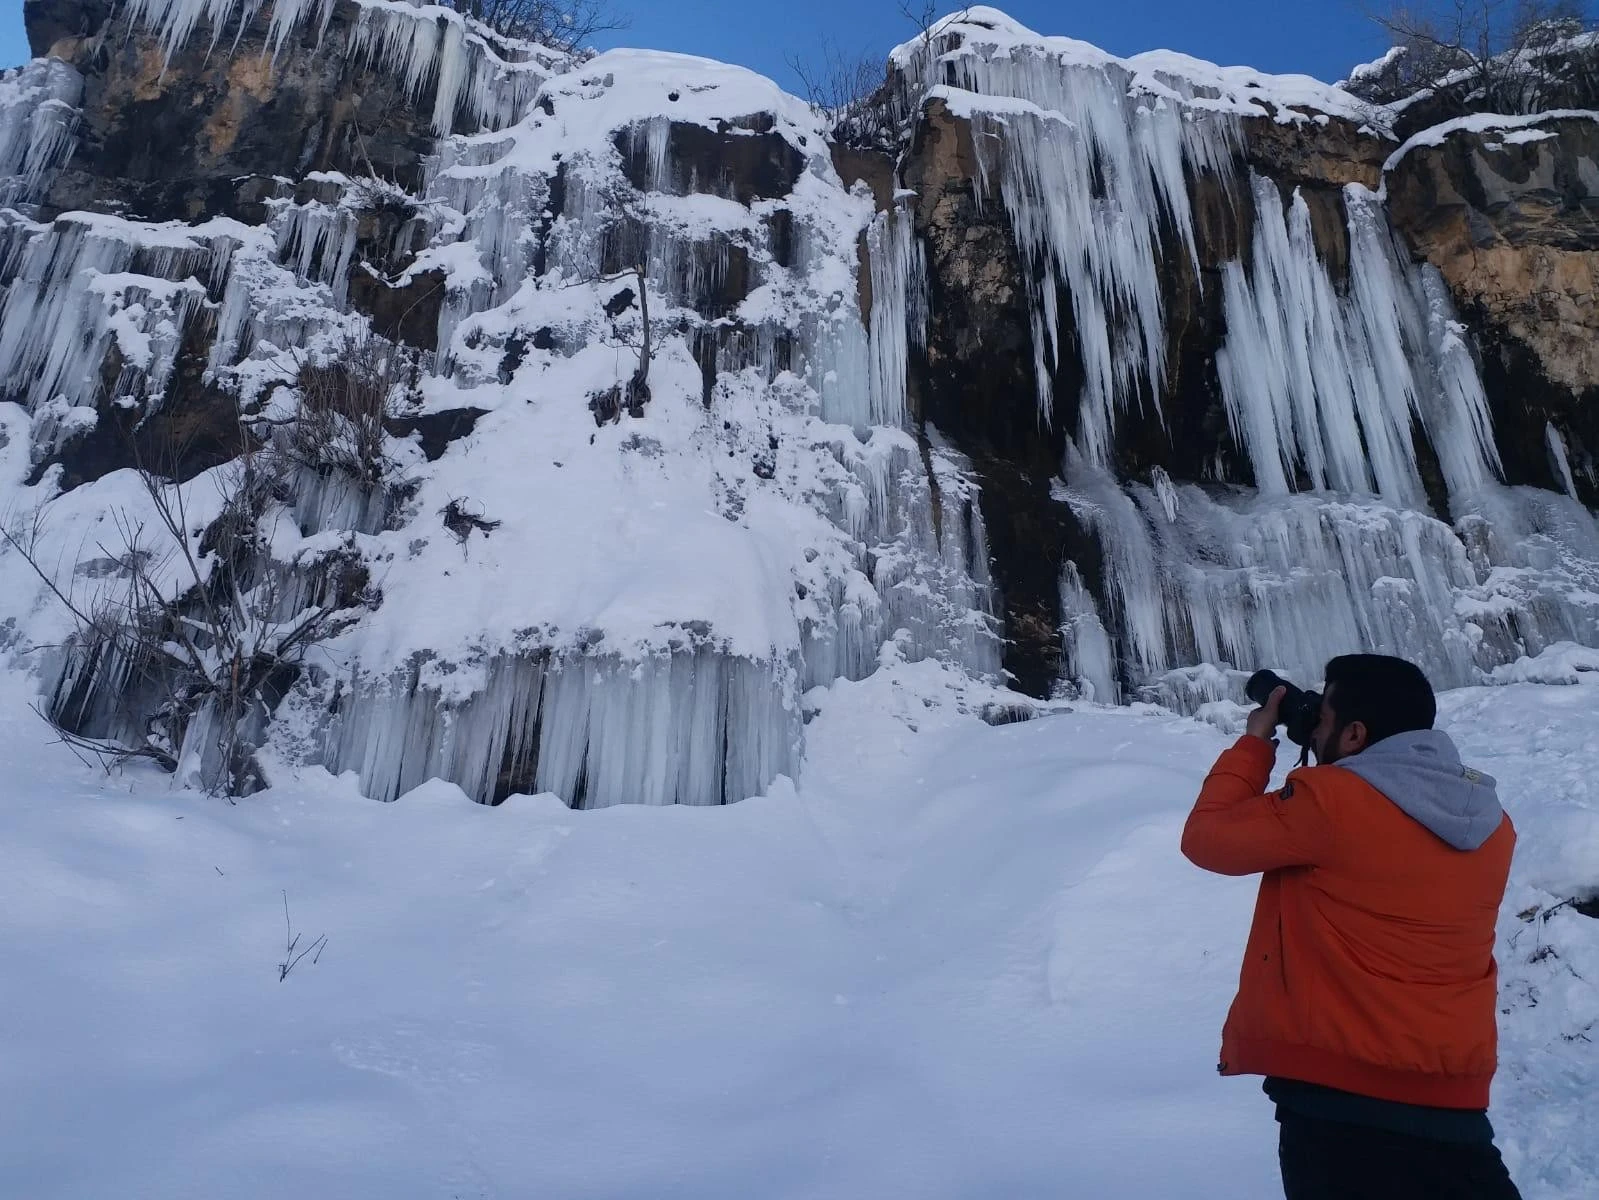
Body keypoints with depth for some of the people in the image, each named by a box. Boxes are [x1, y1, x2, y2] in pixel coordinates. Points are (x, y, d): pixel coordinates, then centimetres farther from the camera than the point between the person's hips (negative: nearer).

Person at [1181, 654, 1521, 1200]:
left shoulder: (1328, 801, -19)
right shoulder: (1491, 825, 3)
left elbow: (1206, 837, -6)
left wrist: (1256, 741, 5)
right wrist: (1332, 770, 16)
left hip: (1342, 1101, -6)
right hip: (1455, 1103, 6)